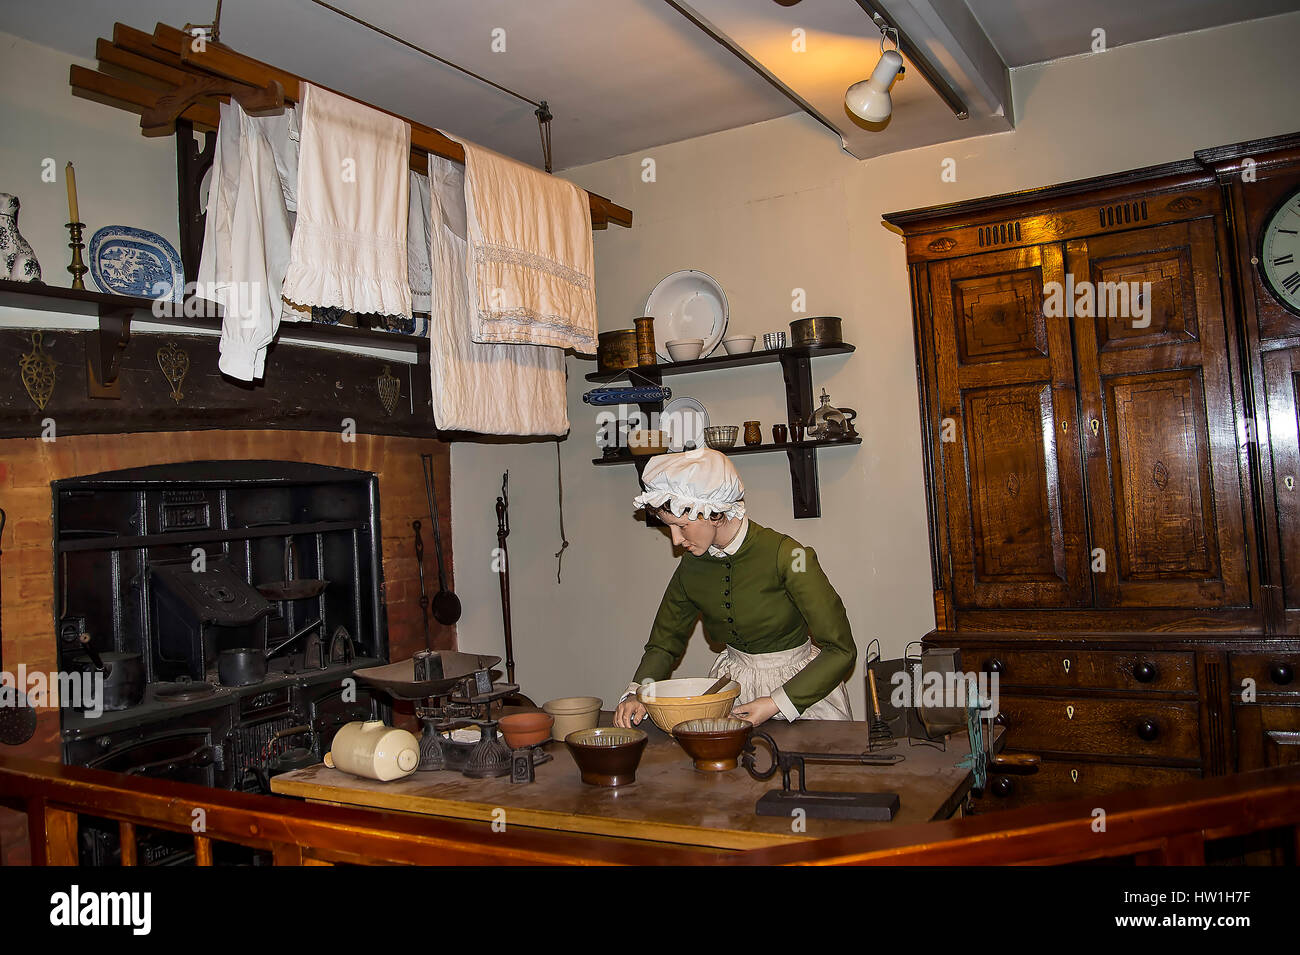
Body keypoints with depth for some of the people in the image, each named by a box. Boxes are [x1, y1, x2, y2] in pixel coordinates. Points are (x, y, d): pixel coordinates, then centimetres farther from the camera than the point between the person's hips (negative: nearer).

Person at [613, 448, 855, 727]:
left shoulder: (786, 555, -17)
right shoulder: (691, 567, -1)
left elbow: (841, 650, -15)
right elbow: (664, 644, 13)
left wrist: (775, 704, -21)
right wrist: (636, 693, -6)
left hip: (800, 685, -4)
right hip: (734, 684, 4)